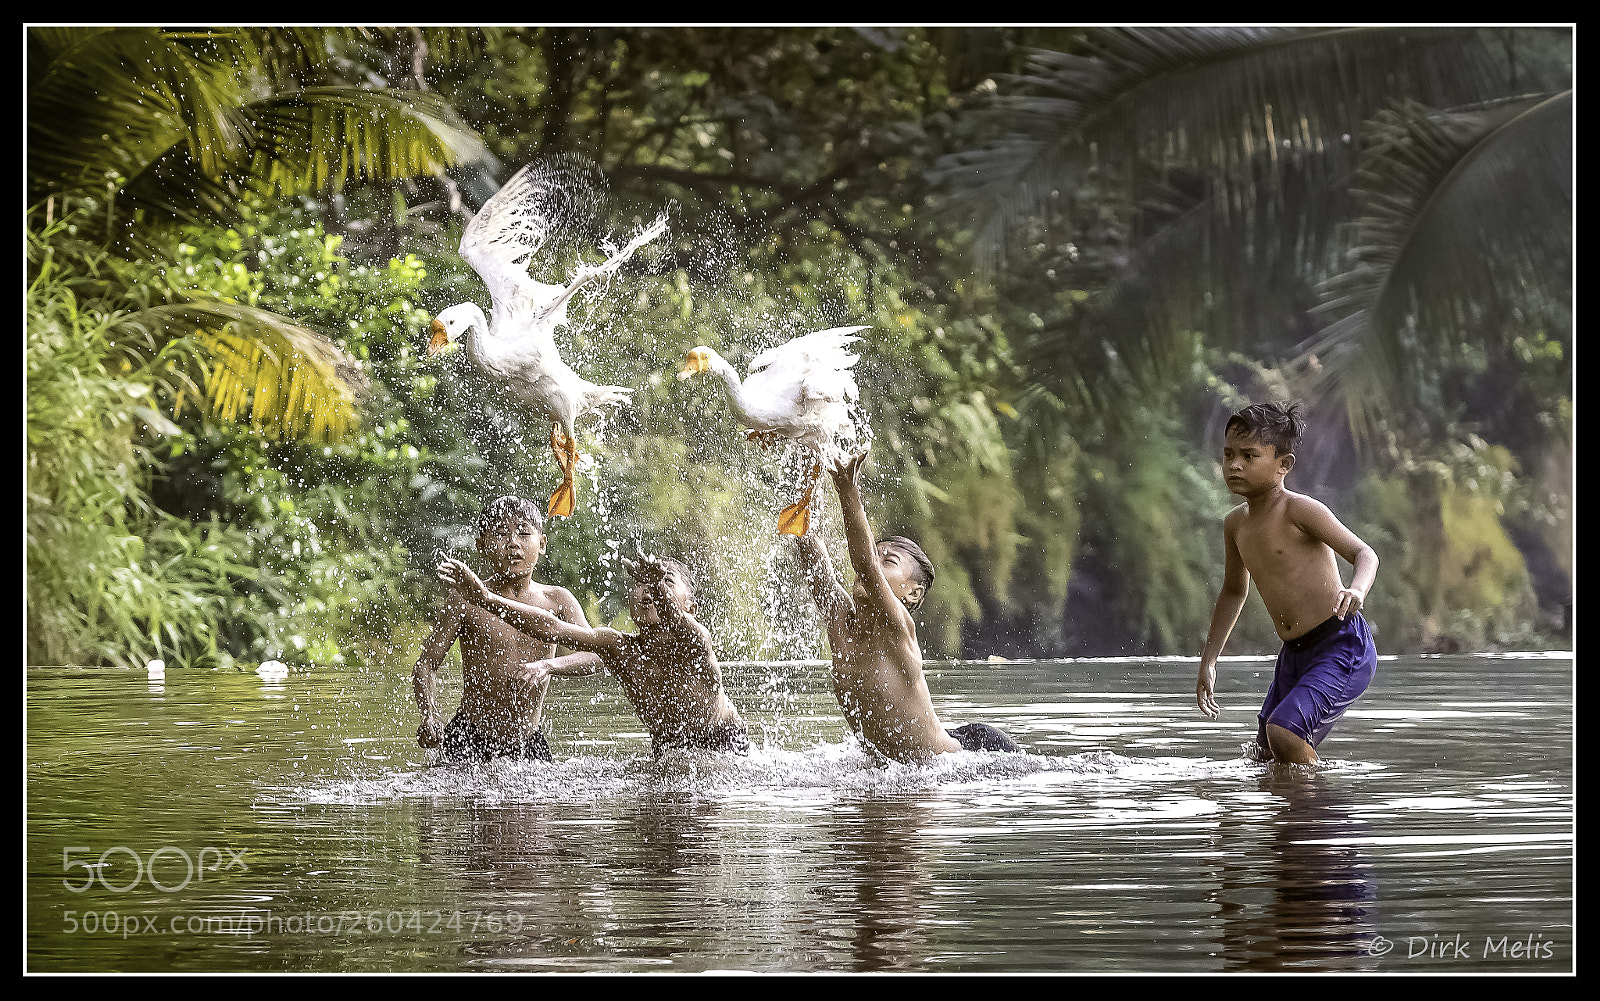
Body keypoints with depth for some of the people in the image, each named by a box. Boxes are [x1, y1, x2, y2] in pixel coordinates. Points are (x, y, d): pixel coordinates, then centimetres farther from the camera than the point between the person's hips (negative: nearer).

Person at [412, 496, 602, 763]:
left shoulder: (556, 600, 0)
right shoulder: (465, 603, -7)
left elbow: (594, 653, -11)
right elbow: (426, 664, -5)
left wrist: (549, 666, -31)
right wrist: (430, 720, -23)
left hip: (530, 741, 3)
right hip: (470, 741, -3)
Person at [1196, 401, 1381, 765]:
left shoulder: (1298, 510, -14)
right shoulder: (1236, 523, 9)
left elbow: (1364, 553, -18)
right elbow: (1234, 590, 24)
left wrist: (1356, 591, -41)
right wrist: (1208, 661, 24)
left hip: (1342, 645, -8)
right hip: (1294, 654, 8)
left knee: (1283, 730, -25)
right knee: (1267, 755, 10)